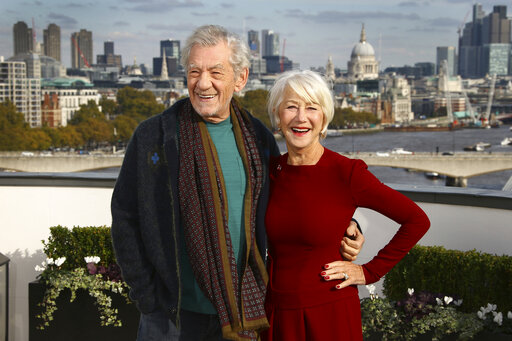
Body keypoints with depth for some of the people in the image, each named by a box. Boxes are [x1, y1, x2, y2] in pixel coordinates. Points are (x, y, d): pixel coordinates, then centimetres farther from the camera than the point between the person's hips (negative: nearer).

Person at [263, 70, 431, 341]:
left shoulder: (347, 173, -14)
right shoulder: (270, 170, -1)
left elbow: (417, 221, -9)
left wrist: (370, 272, -7)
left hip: (329, 314, -4)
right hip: (276, 312, 4)